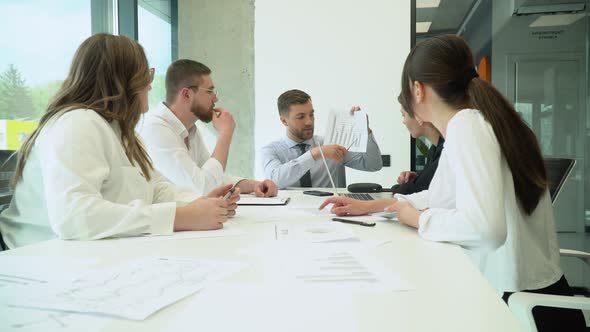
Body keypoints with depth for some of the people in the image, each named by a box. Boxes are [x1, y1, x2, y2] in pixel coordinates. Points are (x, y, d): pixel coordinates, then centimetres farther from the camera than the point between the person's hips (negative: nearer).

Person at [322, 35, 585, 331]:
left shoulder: (465, 125, -20)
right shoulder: (471, 122, 8)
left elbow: (484, 228, -32)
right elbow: (440, 198, 19)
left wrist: (418, 219, -13)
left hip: (519, 302, -8)